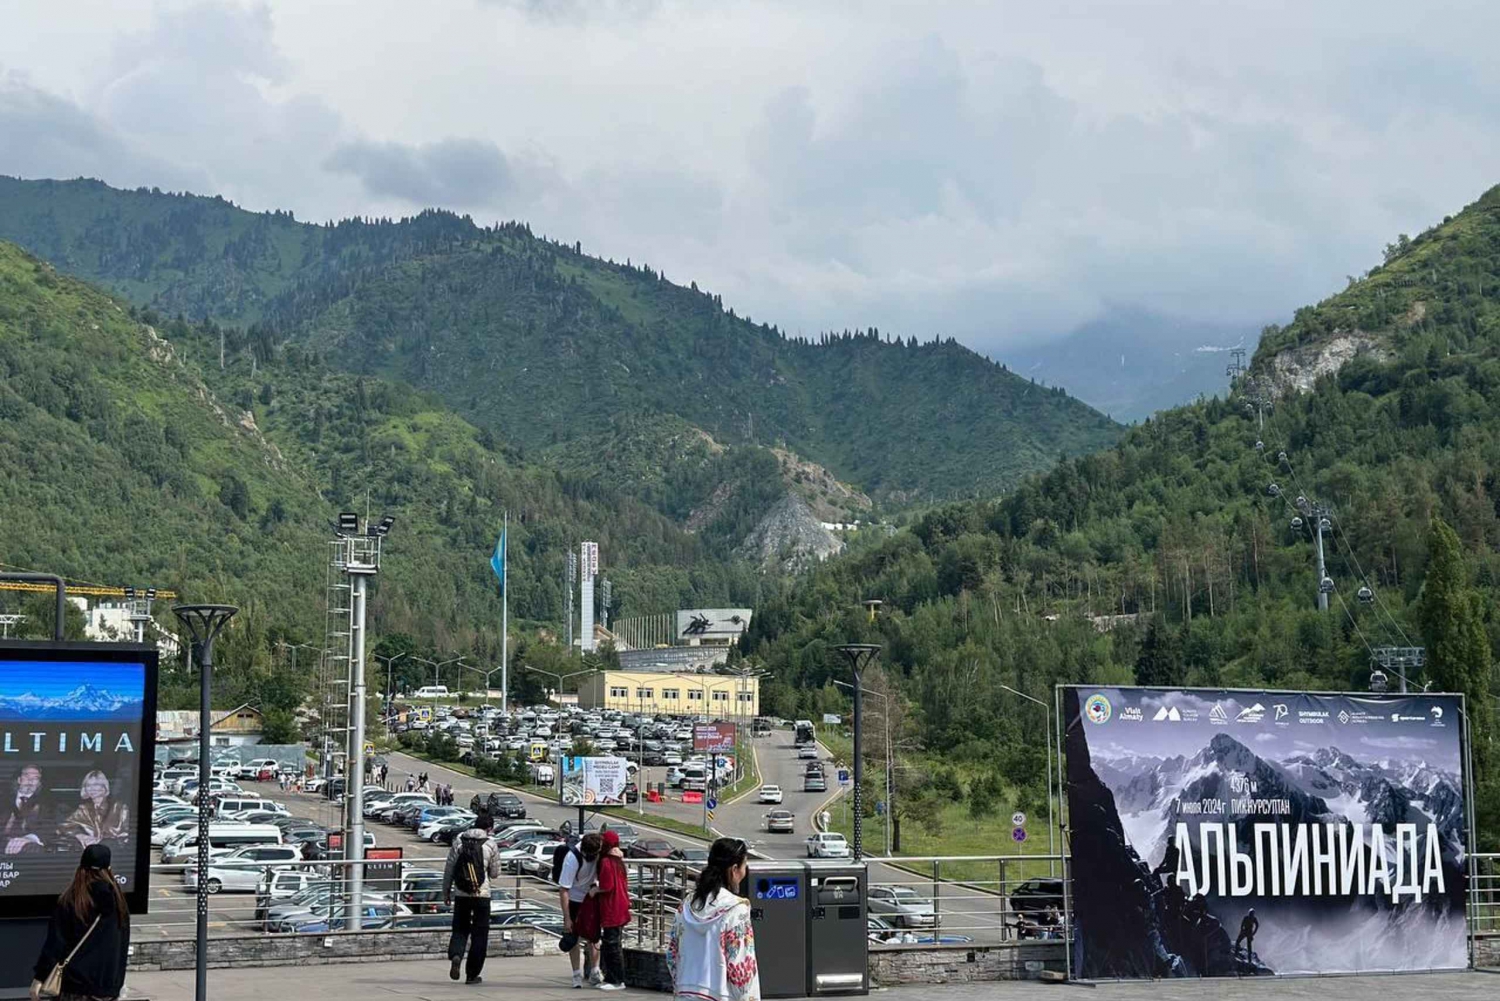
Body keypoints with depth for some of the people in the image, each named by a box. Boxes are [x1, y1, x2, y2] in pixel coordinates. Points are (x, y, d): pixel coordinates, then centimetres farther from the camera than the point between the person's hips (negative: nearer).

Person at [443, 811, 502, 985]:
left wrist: (446, 891, 11)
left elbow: (449, 869, 2)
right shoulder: (490, 845, -5)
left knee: (460, 929, 15)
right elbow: (495, 873, 2)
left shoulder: (459, 841, 1)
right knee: (479, 934, 8)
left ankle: (455, 955, -14)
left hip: (462, 894, 2)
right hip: (482, 894, -2)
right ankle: (472, 974, 8)